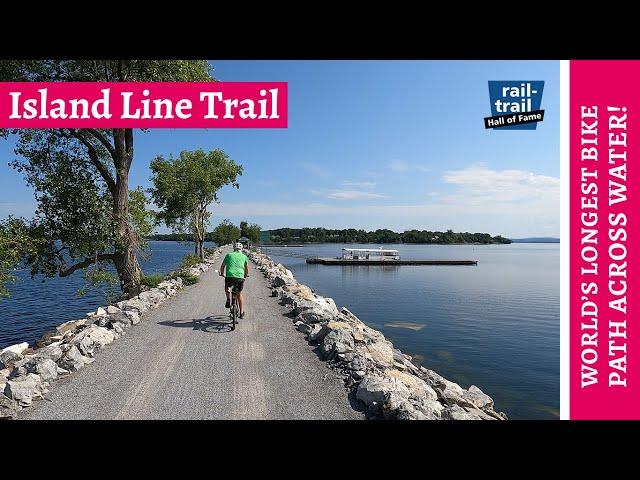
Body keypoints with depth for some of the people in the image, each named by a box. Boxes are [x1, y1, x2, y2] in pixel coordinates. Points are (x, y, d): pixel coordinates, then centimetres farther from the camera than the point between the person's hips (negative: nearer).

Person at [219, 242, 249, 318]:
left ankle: (228, 299, 7)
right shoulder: (244, 256, 15)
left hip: (229, 276, 0)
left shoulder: (228, 255, 15)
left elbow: (222, 266, 23)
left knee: (227, 288, 32)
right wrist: (246, 275, 44)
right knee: (239, 294, 19)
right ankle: (241, 313, 18)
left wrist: (222, 274, 41)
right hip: (240, 277, 1)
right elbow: (246, 268, 25)